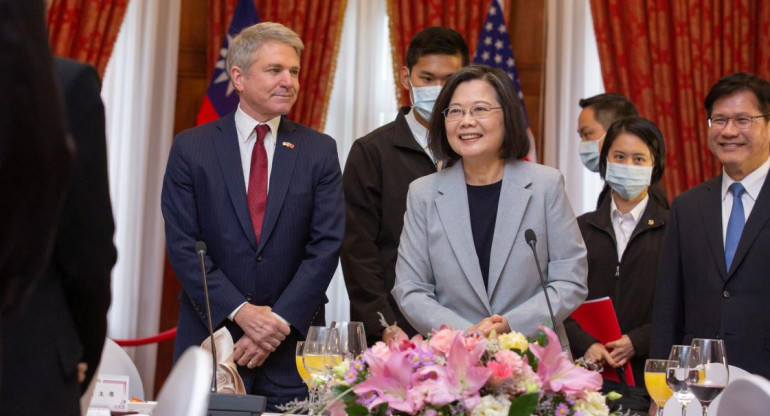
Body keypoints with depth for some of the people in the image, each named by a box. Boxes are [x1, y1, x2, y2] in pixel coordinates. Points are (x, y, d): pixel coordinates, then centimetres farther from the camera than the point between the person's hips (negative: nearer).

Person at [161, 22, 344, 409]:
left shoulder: (320, 151, 4)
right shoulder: (190, 148, 1)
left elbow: (326, 245, -2)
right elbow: (182, 245, -4)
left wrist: (280, 321, -11)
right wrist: (239, 311, -13)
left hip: (293, 341, 1)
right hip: (210, 332, -1)